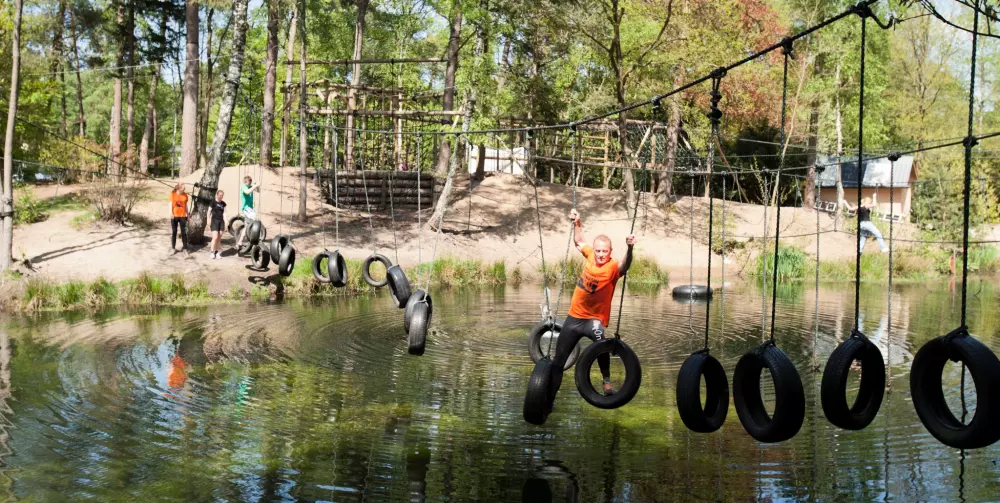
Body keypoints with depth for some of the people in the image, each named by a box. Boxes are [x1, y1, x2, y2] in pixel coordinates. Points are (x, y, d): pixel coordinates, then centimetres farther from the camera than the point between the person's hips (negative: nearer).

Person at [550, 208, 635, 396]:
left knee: (600, 340, -37)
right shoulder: (590, 255, -5)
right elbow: (579, 241, 17)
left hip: (594, 319, -5)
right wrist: (577, 224, 5)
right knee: (558, 360, 11)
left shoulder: (613, 267, -19)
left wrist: (629, 248, -60)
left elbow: (625, 266, -43)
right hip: (574, 316, 5)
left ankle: (607, 380, -16)